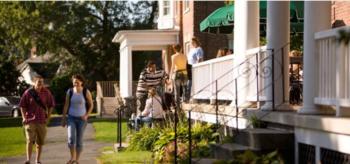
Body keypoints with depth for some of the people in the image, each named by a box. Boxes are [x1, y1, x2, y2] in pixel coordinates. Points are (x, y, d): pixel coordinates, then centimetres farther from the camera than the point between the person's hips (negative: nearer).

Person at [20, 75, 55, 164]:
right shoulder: (28, 92, -5)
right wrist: (24, 117, -2)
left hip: (42, 121, 2)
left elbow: (51, 105, 10)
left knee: (40, 142, 8)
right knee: (30, 140, -15)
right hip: (30, 120, -2)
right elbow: (22, 105, 4)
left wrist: (48, 117, 4)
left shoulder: (46, 92, -1)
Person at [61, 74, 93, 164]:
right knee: (71, 138, -17)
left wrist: (86, 115, -14)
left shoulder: (86, 92, -8)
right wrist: (63, 119, 2)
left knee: (79, 140, 1)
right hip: (71, 118, 1)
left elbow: (91, 105, 0)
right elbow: (66, 105, 3)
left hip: (82, 119, -1)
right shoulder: (69, 92, -2)